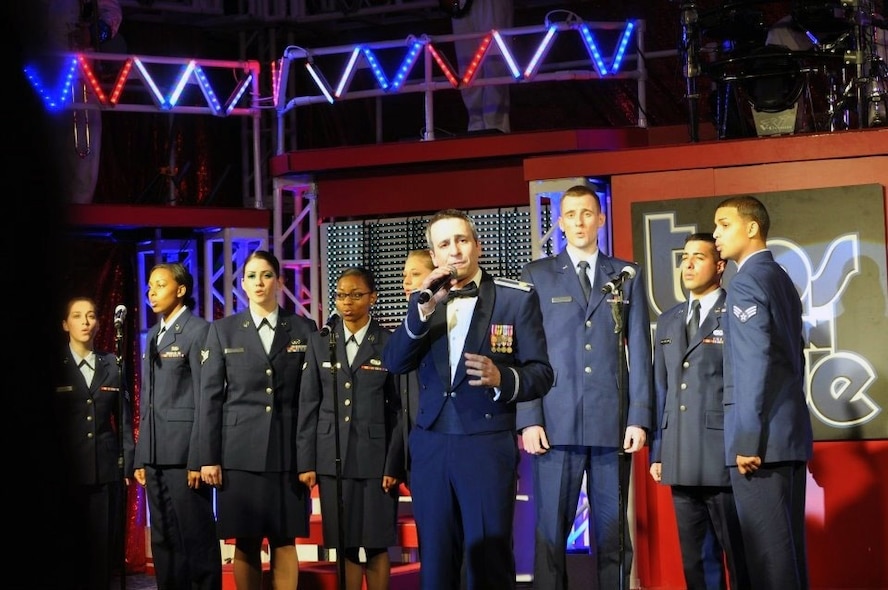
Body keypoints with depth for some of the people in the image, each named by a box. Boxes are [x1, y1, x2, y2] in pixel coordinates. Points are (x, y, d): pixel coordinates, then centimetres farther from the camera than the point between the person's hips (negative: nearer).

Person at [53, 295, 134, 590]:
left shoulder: (112, 364, 10)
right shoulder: (54, 366, 4)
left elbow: (124, 419, 9)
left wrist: (127, 465, 3)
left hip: (107, 470, 2)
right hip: (67, 471, -2)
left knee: (104, 545, 0)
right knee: (69, 547, 0)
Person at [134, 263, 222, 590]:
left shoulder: (198, 330, -5)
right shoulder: (152, 335, 19)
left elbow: (205, 399, -11)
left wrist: (198, 458, -16)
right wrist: (141, 457, 12)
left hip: (184, 452, -8)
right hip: (155, 454, 8)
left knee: (197, 537, -4)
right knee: (163, 539, 10)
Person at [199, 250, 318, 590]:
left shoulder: (304, 330, 7)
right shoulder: (223, 331, 7)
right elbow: (210, 397, 4)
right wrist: (208, 457, -2)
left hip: (288, 451, 0)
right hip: (240, 451, 0)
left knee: (285, 542, 1)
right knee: (245, 544, 2)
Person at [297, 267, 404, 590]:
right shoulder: (321, 343, 9)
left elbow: (400, 409, -1)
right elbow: (308, 406, 7)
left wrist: (394, 465, -8)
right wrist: (306, 462, 1)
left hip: (375, 458, -2)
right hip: (333, 459, 2)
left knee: (376, 545, 1)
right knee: (344, 545, 5)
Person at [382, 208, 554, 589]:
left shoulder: (517, 298, -1)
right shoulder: (423, 302, 11)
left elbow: (541, 373, -3)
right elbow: (393, 362, -2)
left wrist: (502, 379, -24)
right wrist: (425, 307, -15)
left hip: (488, 446, -4)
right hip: (430, 448, 4)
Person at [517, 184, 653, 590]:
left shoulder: (627, 275, 14)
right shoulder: (537, 275, 10)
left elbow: (639, 351, 8)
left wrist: (639, 418, -1)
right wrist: (528, 419, -5)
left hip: (613, 422, 1)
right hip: (556, 423, -1)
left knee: (612, 533, 2)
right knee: (550, 531, -3)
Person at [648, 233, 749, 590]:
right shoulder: (668, 321, 18)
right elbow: (661, 388, 17)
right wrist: (657, 451, 11)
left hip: (724, 457, -6)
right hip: (681, 462, 6)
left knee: (740, 558, -1)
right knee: (695, 560, 10)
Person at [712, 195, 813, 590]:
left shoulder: (746, 281, -10)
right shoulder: (781, 278, 17)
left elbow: (755, 364, -18)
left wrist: (747, 439, -19)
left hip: (762, 437, -9)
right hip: (790, 432, 9)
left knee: (767, 549, -8)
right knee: (788, 544, 10)